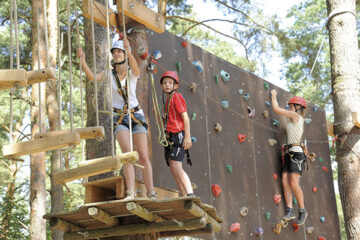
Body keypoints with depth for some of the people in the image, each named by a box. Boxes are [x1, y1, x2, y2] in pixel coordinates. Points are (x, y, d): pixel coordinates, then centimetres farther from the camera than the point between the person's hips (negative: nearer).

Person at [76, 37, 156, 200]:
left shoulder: (132, 73, 2)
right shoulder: (109, 74, 7)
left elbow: (136, 69, -23)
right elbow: (92, 77, -11)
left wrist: (128, 50, -40)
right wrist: (82, 60, -26)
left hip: (137, 116, 0)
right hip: (119, 119, 0)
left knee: (143, 156, -7)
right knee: (128, 153, -21)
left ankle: (151, 193, 0)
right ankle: (130, 192, -27)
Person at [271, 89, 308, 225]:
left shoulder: (295, 115, -4)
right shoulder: (293, 118, 21)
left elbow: (276, 108, -4)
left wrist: (273, 95, 11)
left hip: (296, 152, -9)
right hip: (289, 153, 9)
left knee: (293, 183, -14)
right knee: (285, 181, -4)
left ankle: (302, 211, -5)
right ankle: (290, 210, -7)